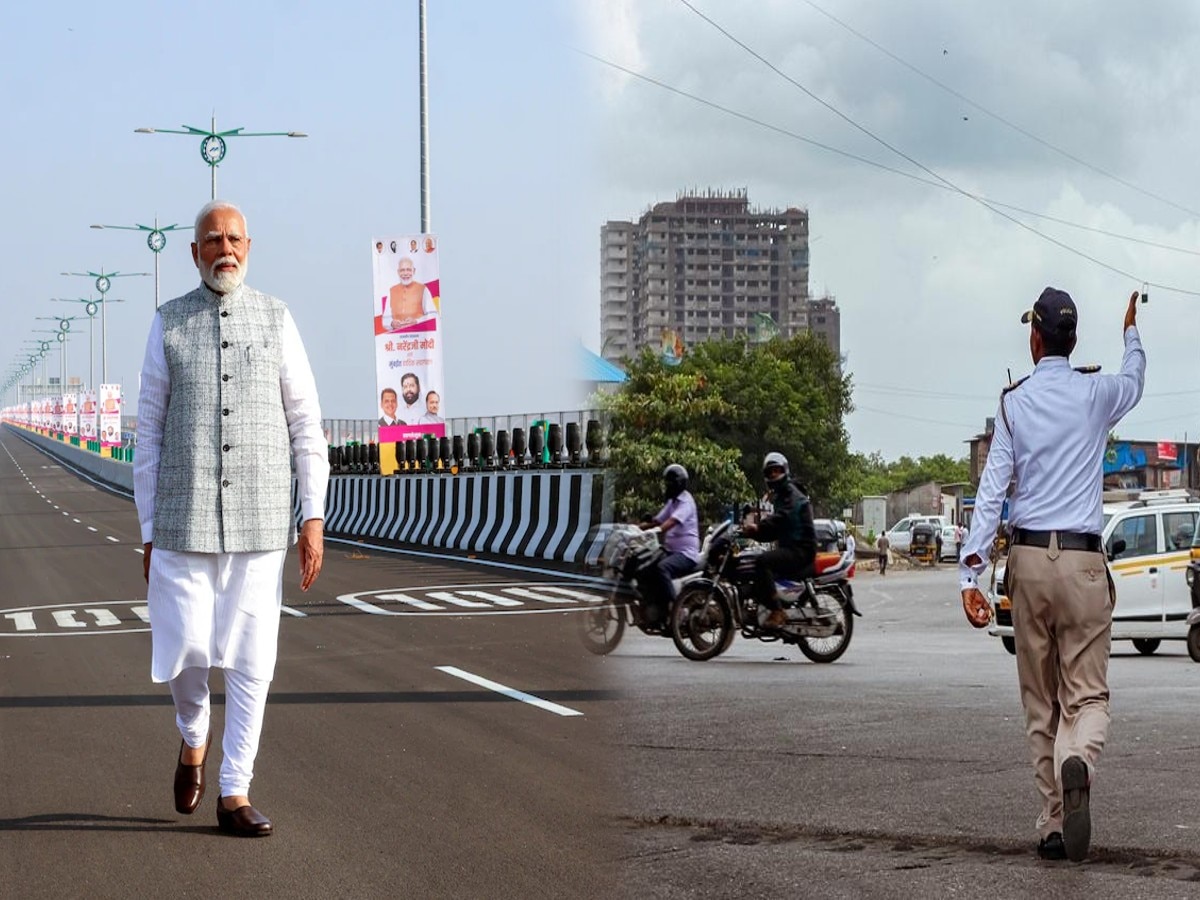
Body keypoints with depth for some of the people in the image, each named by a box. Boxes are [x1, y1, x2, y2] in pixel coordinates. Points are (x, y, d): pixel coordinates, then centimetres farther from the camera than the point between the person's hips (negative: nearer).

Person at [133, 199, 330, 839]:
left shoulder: (277, 319, 4)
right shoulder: (168, 324, 3)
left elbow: (306, 425, 5)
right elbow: (149, 433, 5)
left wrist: (314, 517, -3)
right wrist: (148, 532, 3)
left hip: (260, 524, 1)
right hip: (184, 522, -1)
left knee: (250, 660, 1)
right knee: (185, 650, -5)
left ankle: (234, 795, 11)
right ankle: (193, 737, 28)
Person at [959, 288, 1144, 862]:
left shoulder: (1013, 402, 1)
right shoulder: (1096, 394, 2)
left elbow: (993, 488, -6)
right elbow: (1134, 382, 28)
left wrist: (971, 569, -8)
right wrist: (1131, 335, 49)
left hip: (1028, 558, 1)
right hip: (1082, 560, -1)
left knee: (1040, 702, 9)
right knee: (1086, 693, -2)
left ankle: (1053, 825, 8)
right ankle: (1077, 762, -35)